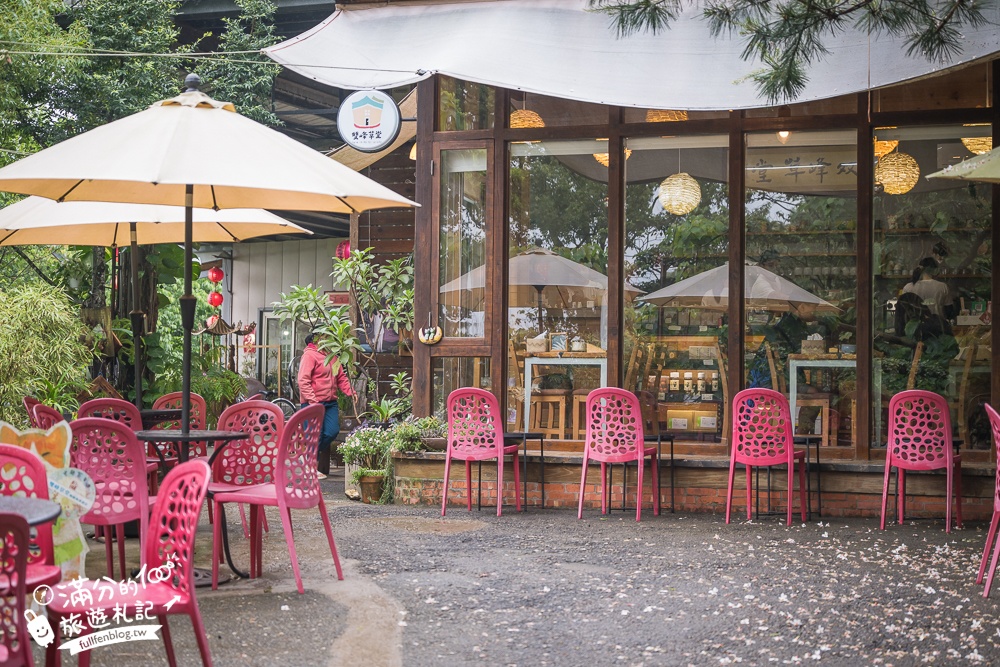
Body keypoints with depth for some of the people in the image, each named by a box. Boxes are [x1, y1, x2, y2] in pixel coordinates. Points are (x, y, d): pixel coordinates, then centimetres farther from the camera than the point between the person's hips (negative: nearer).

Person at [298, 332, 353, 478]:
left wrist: (350, 392, 4)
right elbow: (303, 381, -16)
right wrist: (312, 401, -21)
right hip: (313, 403, -7)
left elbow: (341, 377, 19)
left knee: (332, 431, -1)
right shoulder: (310, 355, -10)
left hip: (330, 402, 7)